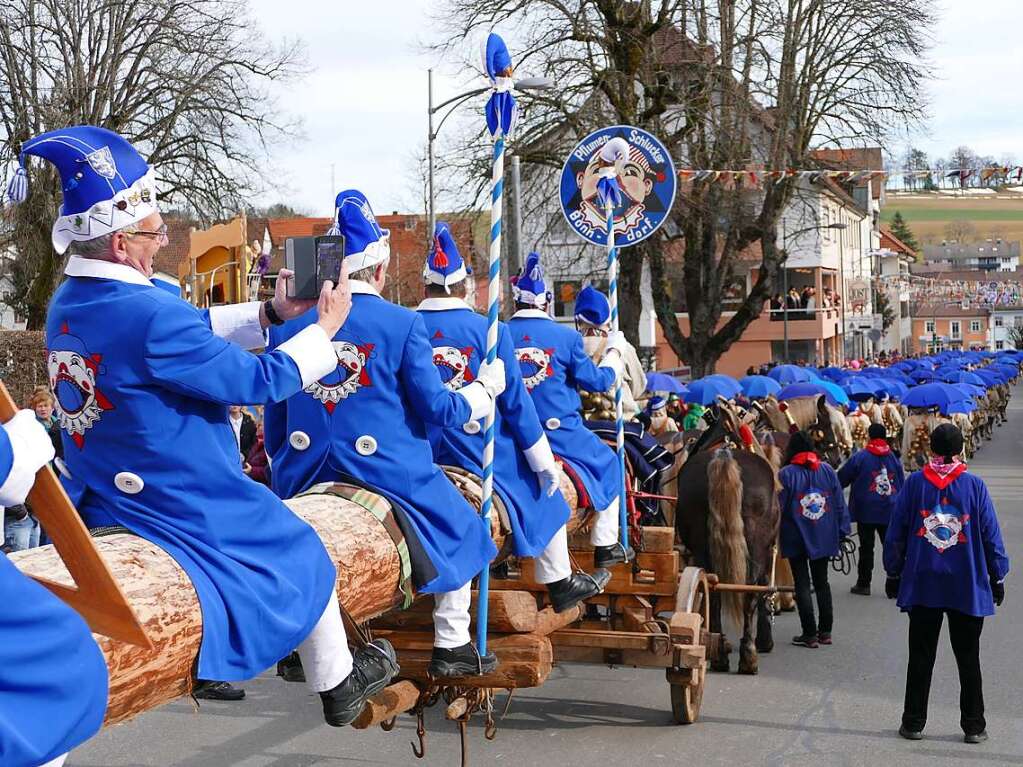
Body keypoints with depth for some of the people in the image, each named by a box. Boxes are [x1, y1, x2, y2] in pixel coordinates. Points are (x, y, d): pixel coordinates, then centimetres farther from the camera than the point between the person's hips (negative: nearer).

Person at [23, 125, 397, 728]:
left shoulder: (68, 303, 0)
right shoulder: (150, 316, -30)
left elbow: (195, 330, 10)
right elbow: (258, 381, -21)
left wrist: (271, 313, 9)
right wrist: (324, 331, -8)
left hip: (101, 501, 9)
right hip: (184, 509, -8)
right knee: (302, 558, 14)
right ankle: (339, 685, 31)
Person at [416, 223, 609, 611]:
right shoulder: (489, 332, -12)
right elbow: (515, 402, -8)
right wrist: (543, 460, 0)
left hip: (423, 457, 3)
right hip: (481, 452, -3)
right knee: (544, 494, 19)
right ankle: (561, 583, 27)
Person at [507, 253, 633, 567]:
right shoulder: (565, 337, -8)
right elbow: (597, 380, -1)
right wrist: (614, 352, 15)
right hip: (560, 432, -3)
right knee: (607, 463, 17)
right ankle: (606, 546, 17)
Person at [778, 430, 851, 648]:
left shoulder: (786, 474, -13)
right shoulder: (827, 471, 0)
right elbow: (839, 502, 3)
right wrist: (842, 529, 11)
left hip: (796, 538, -4)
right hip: (823, 537, 4)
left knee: (802, 584, 2)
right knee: (821, 582, 16)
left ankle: (810, 634, 0)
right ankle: (825, 632, 18)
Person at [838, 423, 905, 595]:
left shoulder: (860, 457, -7)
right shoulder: (894, 458, 5)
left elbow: (841, 479, 1)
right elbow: (902, 485, 13)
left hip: (866, 511, -3)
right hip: (890, 511, 3)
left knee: (866, 548, 5)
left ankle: (863, 584, 11)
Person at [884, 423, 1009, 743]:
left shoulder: (914, 483, -4)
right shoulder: (974, 485, -7)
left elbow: (896, 533, 1)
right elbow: (991, 535, -1)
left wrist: (893, 574, 11)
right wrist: (998, 577, 9)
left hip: (922, 584, 1)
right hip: (967, 586, -1)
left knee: (920, 657, 9)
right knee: (968, 659, 9)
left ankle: (913, 723, 13)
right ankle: (973, 726, 13)